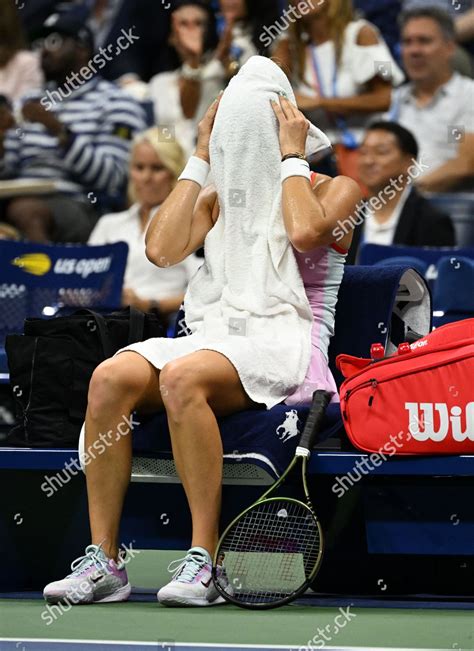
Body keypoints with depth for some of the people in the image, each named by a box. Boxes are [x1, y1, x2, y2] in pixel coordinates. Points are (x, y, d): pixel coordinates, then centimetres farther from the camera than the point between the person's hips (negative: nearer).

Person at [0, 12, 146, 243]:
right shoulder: (32, 104, 25)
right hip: (29, 200, 5)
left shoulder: (115, 104, 5)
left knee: (23, 210, -35)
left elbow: (111, 180, -8)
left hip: (82, 209, -5)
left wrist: (59, 131, -13)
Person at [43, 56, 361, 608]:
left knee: (182, 378, -37)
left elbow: (306, 231, -16)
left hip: (284, 345, -5)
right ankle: (102, 559, -29)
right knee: (110, 378, -27)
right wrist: (199, 160, 11)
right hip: (211, 335, 5)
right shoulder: (218, 200, 22)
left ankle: (204, 559, -37)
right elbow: (162, 249, 5)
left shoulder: (334, 190, 8)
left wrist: (292, 158, -2)